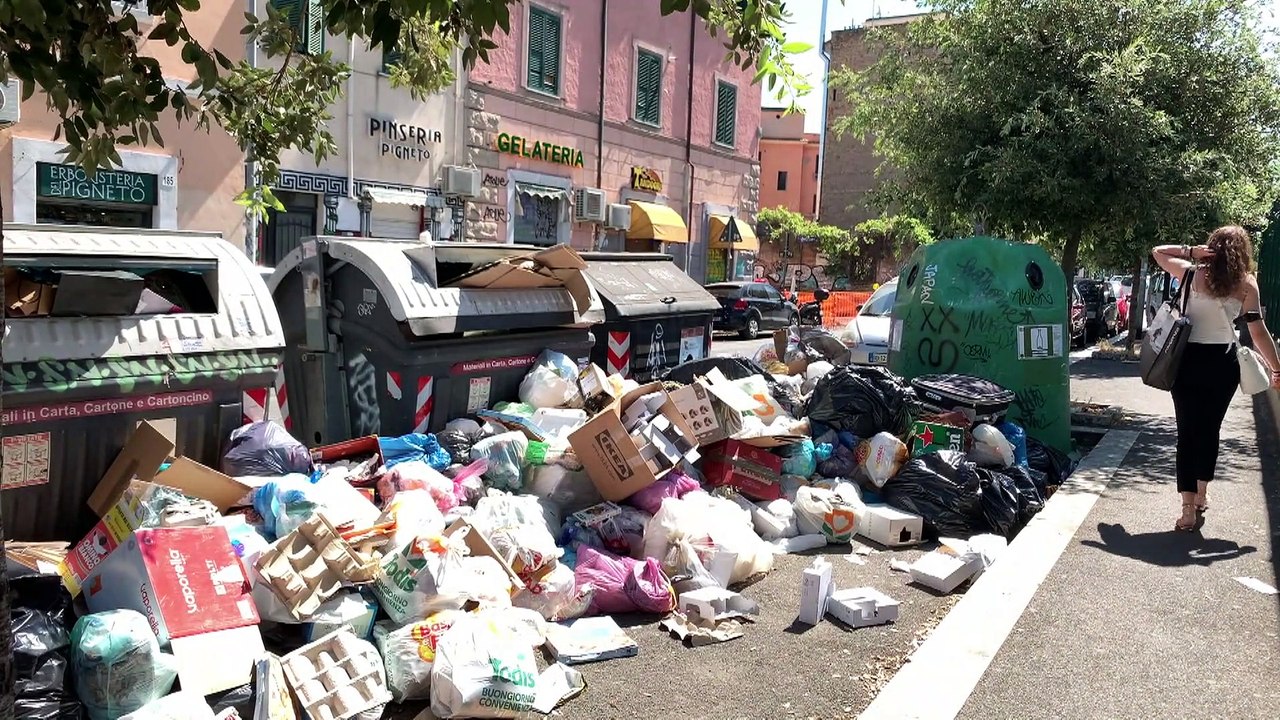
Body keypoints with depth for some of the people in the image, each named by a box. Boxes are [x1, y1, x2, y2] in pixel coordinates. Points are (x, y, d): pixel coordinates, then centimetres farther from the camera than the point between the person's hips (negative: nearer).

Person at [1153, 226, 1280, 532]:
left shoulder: (1193, 273, -3)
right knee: (1210, 429, 17)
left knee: (1188, 432, 2)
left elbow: (1158, 251, 11)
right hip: (1223, 362, 1)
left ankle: (1189, 510, -2)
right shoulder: (1246, 283, -3)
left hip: (1189, 360, -1)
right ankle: (1201, 495, 32)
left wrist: (1191, 251, -1)